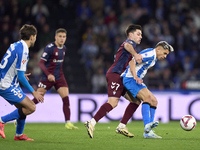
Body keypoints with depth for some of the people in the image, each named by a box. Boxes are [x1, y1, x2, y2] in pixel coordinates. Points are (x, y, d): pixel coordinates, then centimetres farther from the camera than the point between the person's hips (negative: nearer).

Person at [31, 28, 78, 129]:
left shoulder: (63, 48, 8)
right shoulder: (49, 48, -14)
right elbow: (41, 63, -17)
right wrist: (48, 74, -30)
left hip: (59, 77, 6)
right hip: (47, 77, -6)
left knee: (66, 98, -9)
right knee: (37, 99, -3)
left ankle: (68, 123, -5)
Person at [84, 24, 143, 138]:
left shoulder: (131, 44, 30)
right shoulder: (130, 41, 0)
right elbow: (127, 45, -28)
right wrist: (135, 54, -46)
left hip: (121, 78, 10)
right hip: (115, 74, -10)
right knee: (113, 102, -23)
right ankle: (91, 123, -22)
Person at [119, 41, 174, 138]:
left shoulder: (154, 58, 20)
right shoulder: (150, 54, -12)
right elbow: (132, 62, -22)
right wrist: (135, 77, -32)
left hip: (136, 80, 10)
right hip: (130, 78, -10)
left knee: (154, 101, 2)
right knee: (147, 97, -27)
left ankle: (147, 132, -4)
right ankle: (147, 126, -39)